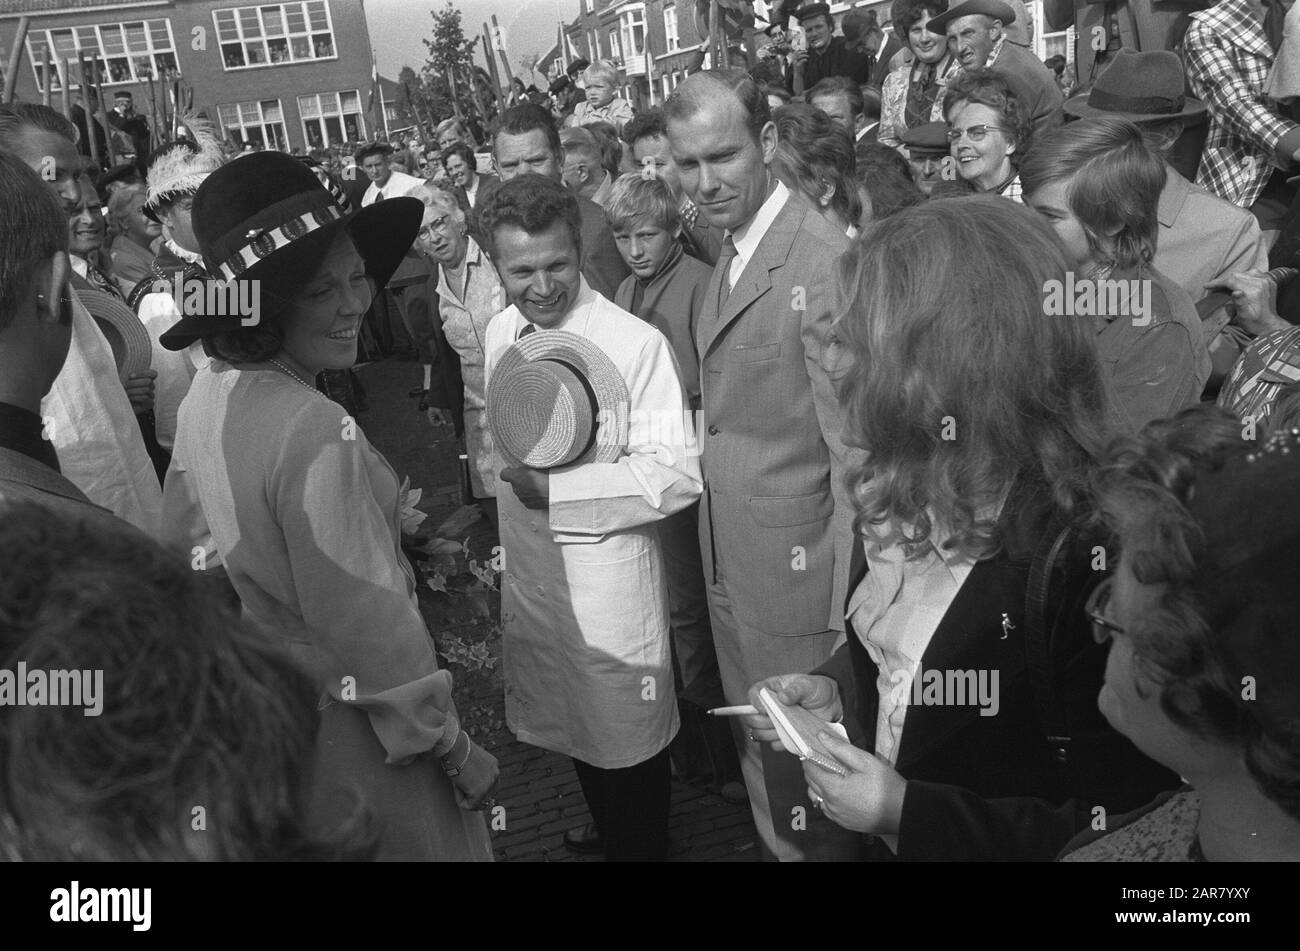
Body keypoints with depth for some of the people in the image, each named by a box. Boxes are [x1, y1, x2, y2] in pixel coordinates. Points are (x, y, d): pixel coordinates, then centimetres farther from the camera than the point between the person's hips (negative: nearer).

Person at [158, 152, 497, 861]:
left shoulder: (210, 390, -4)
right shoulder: (315, 432, -31)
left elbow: (187, 537, 9)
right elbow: (369, 624, -28)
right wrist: (455, 748, -17)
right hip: (352, 731, -8)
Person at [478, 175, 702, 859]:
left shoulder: (637, 343, -19)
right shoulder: (500, 333, 2)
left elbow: (678, 476, -21)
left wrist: (556, 490, -22)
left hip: (607, 572, -6)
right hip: (528, 569, 7)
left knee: (627, 741, 12)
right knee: (571, 724, 26)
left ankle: (640, 847, 38)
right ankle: (605, 828, 52)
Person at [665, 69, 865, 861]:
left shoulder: (826, 261, -21)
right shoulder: (732, 253, 9)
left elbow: (854, 453, -21)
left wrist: (847, 614, -19)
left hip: (796, 574, -8)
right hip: (730, 568, 9)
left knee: (805, 770, 11)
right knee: (759, 756, 24)